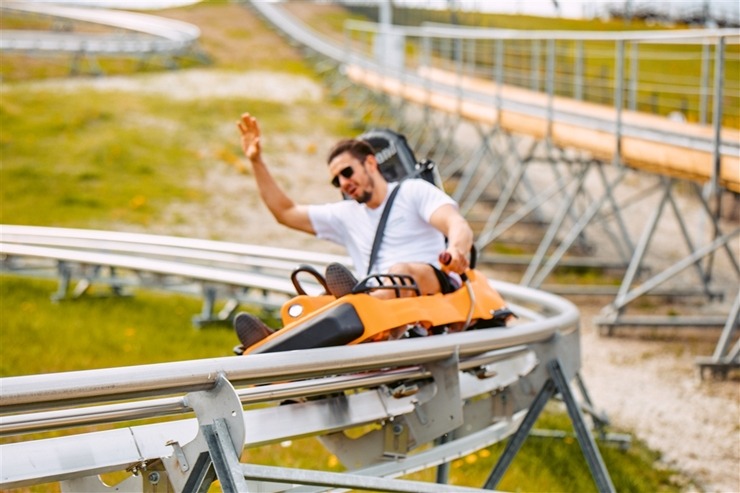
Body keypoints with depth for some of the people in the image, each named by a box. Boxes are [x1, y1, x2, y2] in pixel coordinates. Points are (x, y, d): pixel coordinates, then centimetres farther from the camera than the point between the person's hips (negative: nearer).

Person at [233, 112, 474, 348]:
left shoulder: (414, 191, 12)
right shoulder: (346, 215, 30)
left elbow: (458, 226, -6)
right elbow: (286, 212, 32)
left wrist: (456, 249, -31)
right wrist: (256, 161, 22)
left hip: (437, 286, -4)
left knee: (402, 272, -37)